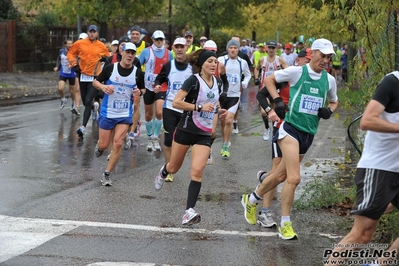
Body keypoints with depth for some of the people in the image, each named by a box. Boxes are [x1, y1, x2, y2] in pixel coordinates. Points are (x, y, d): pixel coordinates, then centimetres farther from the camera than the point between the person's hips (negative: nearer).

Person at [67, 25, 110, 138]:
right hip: (83, 76, 3)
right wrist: (73, 63, -5)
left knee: (88, 102, -15)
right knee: (85, 102, 14)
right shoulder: (79, 43, 1)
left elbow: (108, 58, 15)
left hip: (95, 77, -3)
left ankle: (83, 127, -20)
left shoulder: (101, 46, 0)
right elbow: (71, 54, 12)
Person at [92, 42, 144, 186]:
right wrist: (103, 87, -20)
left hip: (125, 115, 1)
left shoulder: (137, 73, -5)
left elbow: (142, 89, 9)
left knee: (118, 144, -11)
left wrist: (138, 92, -14)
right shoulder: (110, 68, -9)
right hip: (107, 113, -1)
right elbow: (95, 82, 1)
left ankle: (107, 174, 3)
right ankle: (99, 146, 46)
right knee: (104, 145, 6)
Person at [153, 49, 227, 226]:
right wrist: (200, 107, -25)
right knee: (174, 168, 16)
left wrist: (219, 111, 4)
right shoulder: (193, 80, -14)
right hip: (186, 130, -3)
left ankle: (190, 211, -18)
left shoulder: (217, 84, 5)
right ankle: (163, 173, 54)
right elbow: (176, 102, -20)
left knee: (197, 171, -15)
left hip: (204, 134, 3)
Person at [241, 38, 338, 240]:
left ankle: (251, 200, 37)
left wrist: (329, 110, 2)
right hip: (291, 127, -6)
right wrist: (278, 101, -8)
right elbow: (269, 79, 4)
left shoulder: (329, 80, 7)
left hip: (309, 133, 6)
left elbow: (334, 102, 24)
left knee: (282, 175, 15)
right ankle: (285, 224, -3)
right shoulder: (296, 72, -7)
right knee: (294, 178, -17)